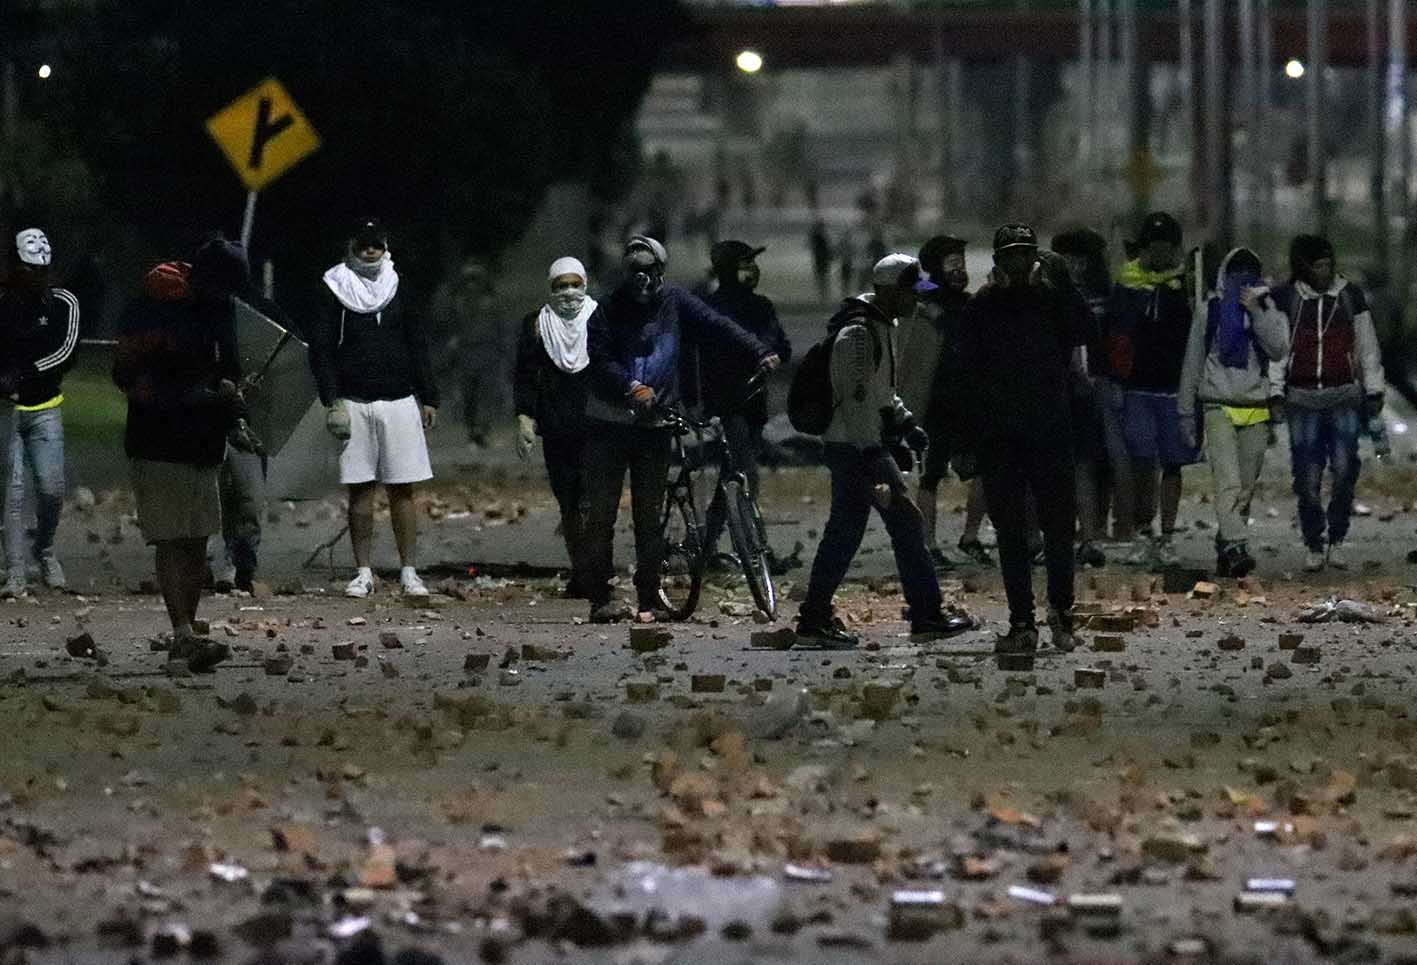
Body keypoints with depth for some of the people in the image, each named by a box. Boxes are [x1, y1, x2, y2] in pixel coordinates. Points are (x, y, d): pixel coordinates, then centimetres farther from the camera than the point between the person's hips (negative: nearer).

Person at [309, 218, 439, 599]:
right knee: (360, 490, 1)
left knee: (402, 490, 0)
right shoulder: (335, 290, 3)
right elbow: (321, 349, 0)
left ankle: (408, 571, 2)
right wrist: (332, 400, -9)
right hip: (354, 403, -1)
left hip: (399, 400, 1)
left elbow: (418, 348, 13)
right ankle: (363, 572, 6)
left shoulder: (399, 289, 10)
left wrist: (428, 399, 8)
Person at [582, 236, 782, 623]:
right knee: (601, 515, -3)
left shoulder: (673, 302, 4)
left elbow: (716, 326, -4)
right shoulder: (609, 311, -3)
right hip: (609, 422, -2)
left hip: (654, 426, 2)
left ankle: (649, 599, 6)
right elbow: (600, 361, -12)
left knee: (650, 517, 3)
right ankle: (600, 598, -1)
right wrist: (633, 388, -28)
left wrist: (759, 352, -16)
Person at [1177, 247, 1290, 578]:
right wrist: (1186, 412, 12)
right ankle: (1235, 546, -28)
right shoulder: (1208, 311, 7)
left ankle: (1225, 550, 15)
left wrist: (1257, 312, -14)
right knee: (1227, 482, -17)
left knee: (1246, 487, 5)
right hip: (1218, 408, -2)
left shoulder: (1270, 311, 10)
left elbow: (1279, 349, -6)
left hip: (1256, 411, 2)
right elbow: (1192, 363, 12)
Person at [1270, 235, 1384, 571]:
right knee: (1307, 477, -4)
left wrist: (1373, 391, 12)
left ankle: (1337, 540, -1)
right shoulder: (1285, 300, 2)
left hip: (1345, 396, 0)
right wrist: (1275, 392, -5)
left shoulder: (1351, 296, 7)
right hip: (1302, 398, 0)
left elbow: (1367, 347, 14)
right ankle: (1314, 545, 10)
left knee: (1344, 468, -15)